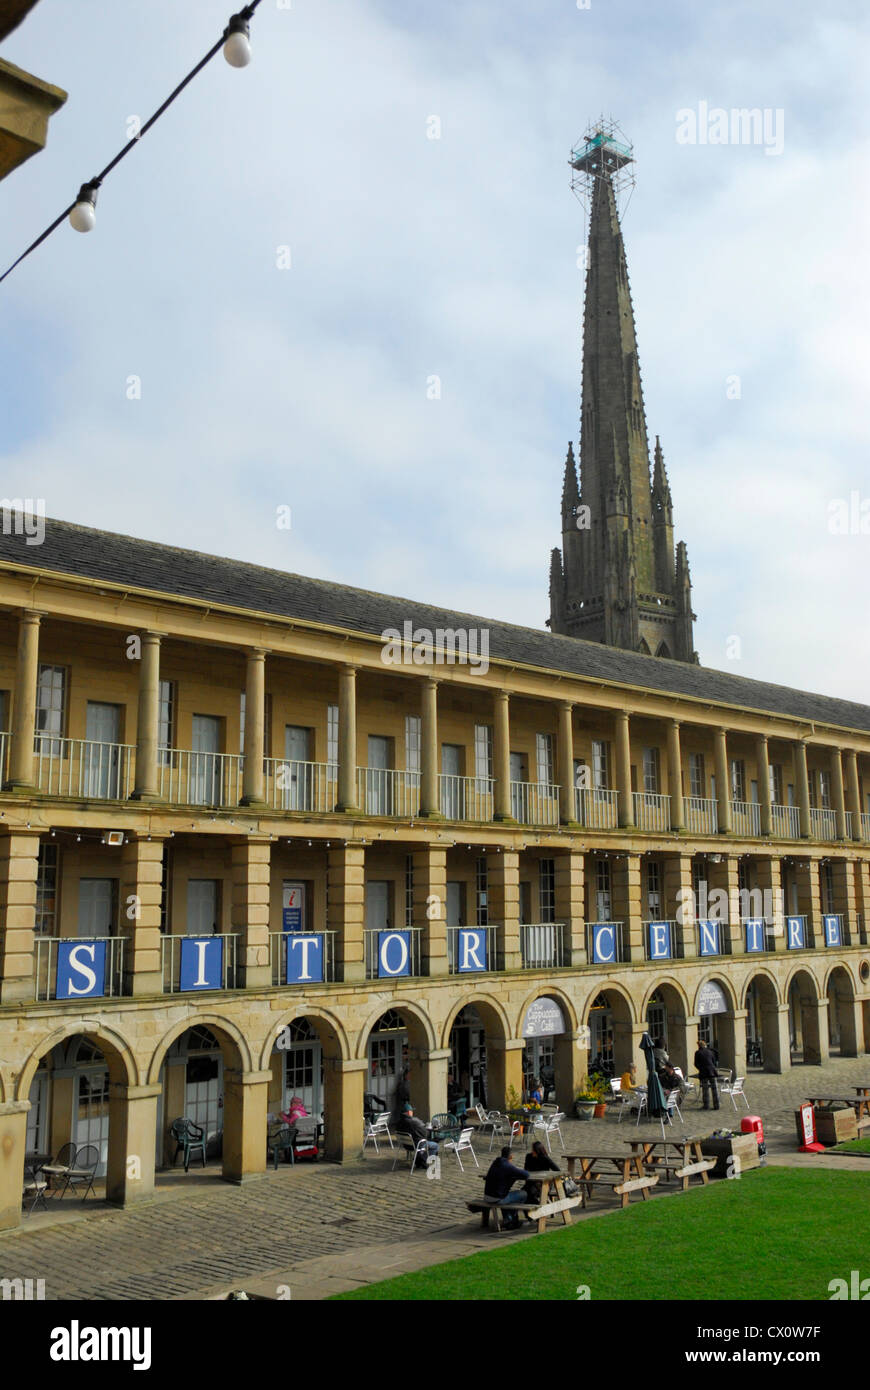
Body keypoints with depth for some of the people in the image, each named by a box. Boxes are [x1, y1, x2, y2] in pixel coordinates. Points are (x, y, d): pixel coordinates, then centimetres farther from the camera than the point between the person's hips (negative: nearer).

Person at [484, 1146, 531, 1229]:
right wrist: (522, 1171, 6)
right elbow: (526, 1175, -17)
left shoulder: (495, 1162, 7)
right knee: (523, 1194, 8)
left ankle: (508, 1220, 30)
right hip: (498, 1199, -8)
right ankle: (514, 1220, 23)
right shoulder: (508, 1166, -18)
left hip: (487, 1196, 8)